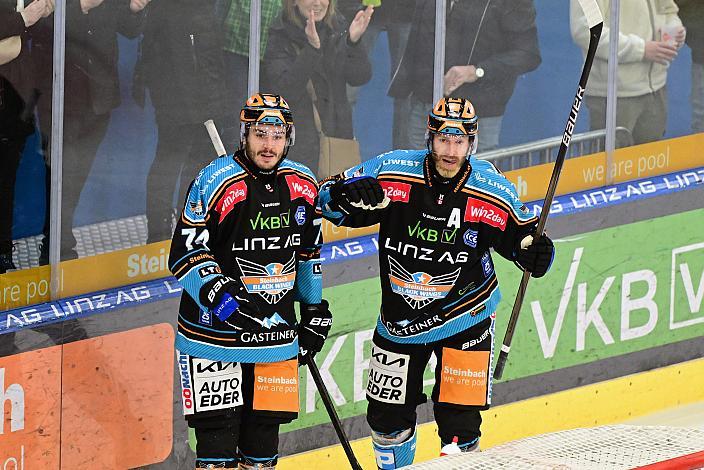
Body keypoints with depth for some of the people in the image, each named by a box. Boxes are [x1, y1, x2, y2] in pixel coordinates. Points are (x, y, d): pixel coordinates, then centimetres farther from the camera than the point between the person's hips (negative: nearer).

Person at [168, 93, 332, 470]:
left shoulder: (304, 185, 6)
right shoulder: (216, 182, -12)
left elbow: (309, 252, 19)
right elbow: (185, 254, -14)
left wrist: (314, 310, 20)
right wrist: (219, 293, -27)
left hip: (277, 333, 5)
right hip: (214, 328, -5)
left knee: (265, 425, 9)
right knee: (218, 428, -7)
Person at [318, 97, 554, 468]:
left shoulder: (492, 191, -14)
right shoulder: (393, 173, -15)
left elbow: (519, 235, -1)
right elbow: (328, 198, -8)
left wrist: (535, 255, -23)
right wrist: (349, 194, -31)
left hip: (464, 320, -1)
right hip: (399, 319, 2)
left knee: (459, 422, -5)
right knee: (387, 416, 13)